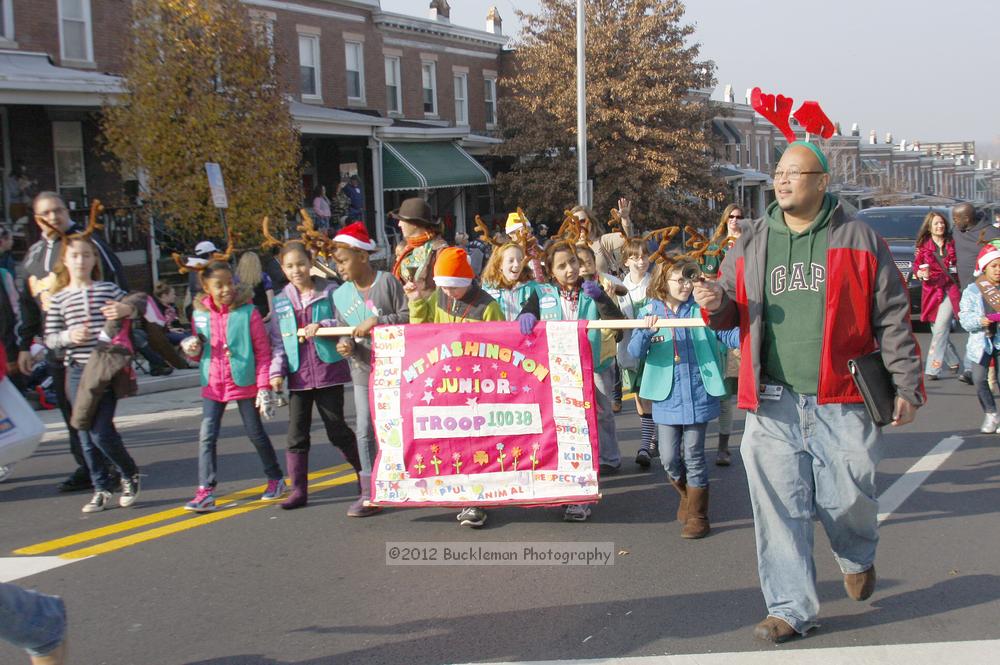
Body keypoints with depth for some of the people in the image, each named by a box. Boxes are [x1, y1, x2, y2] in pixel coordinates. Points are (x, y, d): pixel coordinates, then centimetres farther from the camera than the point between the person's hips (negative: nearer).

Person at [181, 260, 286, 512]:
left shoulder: (248, 312, -9)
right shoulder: (200, 314, 2)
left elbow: (263, 351, -7)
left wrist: (264, 386, -11)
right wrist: (193, 350, -7)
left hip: (244, 383, -3)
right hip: (213, 385, 3)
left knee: (256, 433, 9)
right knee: (206, 437, -4)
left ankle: (276, 479, 28)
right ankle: (205, 492, -2)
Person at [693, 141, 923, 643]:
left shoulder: (858, 240, 3)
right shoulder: (751, 243, 12)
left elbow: (893, 319, 3)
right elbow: (732, 313, 19)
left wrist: (906, 386, -1)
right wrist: (716, 305, -5)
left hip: (840, 401, -2)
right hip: (773, 404, 3)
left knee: (845, 499, 2)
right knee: (778, 507, 1)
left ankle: (857, 556, 37)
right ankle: (791, 610, 13)